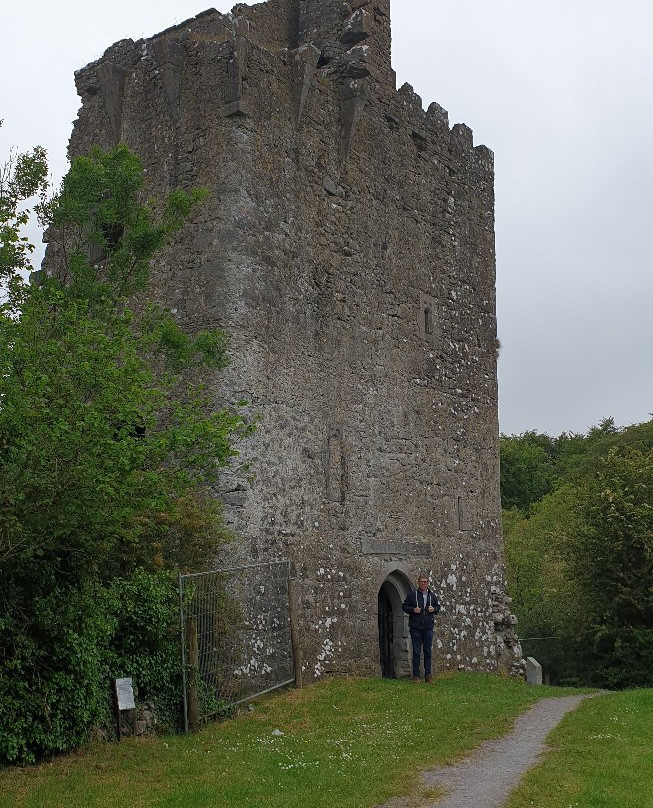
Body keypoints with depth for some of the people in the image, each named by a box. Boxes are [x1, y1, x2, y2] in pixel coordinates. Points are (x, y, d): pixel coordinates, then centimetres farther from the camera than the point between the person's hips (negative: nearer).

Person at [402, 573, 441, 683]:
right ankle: (416, 675, 8)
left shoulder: (432, 595, 8)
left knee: (428, 652, 7)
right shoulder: (412, 595, -1)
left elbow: (438, 607, 19)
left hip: (428, 628, 3)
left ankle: (428, 674, 14)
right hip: (416, 628, -3)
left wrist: (434, 609, -3)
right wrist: (413, 610, -14)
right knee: (416, 652, 1)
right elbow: (404, 606, 3)